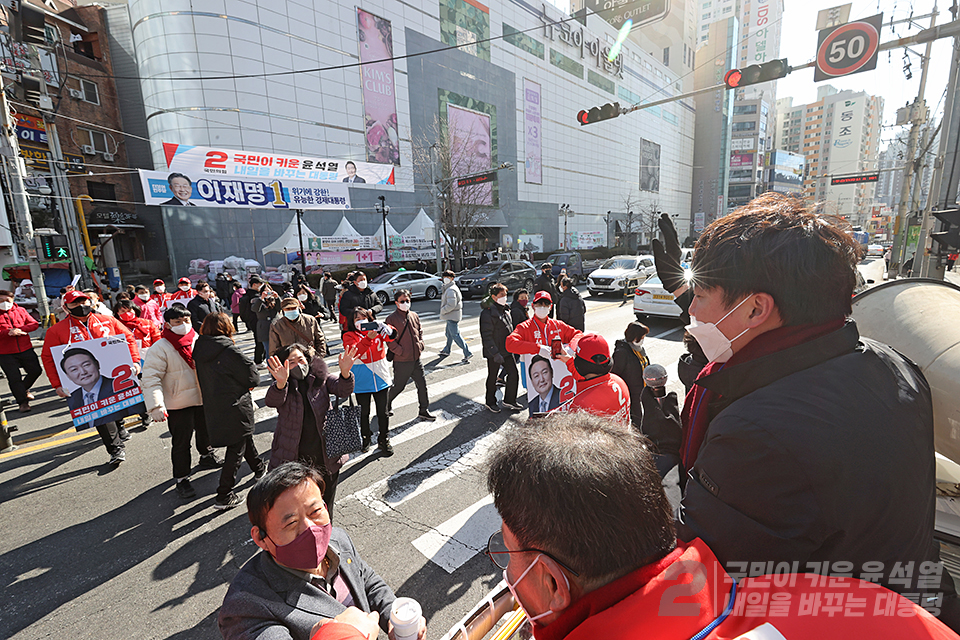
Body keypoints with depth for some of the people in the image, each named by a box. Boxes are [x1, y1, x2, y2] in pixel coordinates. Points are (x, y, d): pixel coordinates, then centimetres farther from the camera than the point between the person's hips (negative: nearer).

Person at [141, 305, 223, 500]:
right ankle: (181, 479, 19)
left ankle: (207, 457, 48)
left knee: (205, 430, 23)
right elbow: (151, 378, -19)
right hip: (178, 404, -5)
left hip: (203, 398, 5)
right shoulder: (160, 348, -15)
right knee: (181, 442, 3)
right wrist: (156, 406, -27)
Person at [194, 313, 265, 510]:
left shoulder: (199, 349, -2)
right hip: (234, 409, -7)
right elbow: (253, 377, -17)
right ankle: (224, 495, 11)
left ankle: (259, 468, 45)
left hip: (212, 408, 8)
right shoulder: (229, 351, -23)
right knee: (236, 449, 6)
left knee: (245, 437, 26)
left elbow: (204, 379, 11)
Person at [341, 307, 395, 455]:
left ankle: (384, 439, 26)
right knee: (364, 412, 12)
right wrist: (368, 338, -35)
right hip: (362, 382, -1)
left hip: (380, 378, 1)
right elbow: (354, 351, -22)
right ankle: (365, 439, 33)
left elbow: (391, 335, -15)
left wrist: (383, 327, -36)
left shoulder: (377, 330, 3)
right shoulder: (349, 335, -3)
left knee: (383, 411, 9)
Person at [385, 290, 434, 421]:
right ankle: (387, 403, 37)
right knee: (399, 386, 9)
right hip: (401, 361, -5)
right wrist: (400, 352, -15)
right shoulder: (391, 319, -10)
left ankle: (424, 411, 22)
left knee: (422, 385, 8)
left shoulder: (414, 316, 8)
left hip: (416, 359, 5)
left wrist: (420, 344, 7)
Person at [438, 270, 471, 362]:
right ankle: (446, 350, 39)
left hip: (452, 316, -11)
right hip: (451, 316, 11)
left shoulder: (451, 290, -20)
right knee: (449, 334, 23)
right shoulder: (448, 288, 15)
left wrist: (442, 311, -14)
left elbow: (451, 305, -28)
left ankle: (467, 353, -9)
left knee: (455, 335, -9)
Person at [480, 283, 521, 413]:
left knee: (514, 374, 7)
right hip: (493, 353, -7)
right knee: (492, 377, 8)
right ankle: (490, 402, 28)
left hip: (507, 351, 7)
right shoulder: (488, 314, -17)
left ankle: (509, 400, 23)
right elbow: (487, 336, -20)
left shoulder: (506, 311, 10)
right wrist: (495, 353, -23)